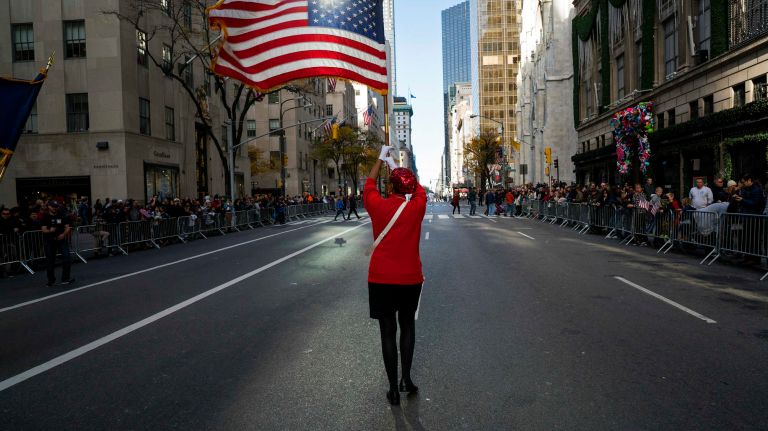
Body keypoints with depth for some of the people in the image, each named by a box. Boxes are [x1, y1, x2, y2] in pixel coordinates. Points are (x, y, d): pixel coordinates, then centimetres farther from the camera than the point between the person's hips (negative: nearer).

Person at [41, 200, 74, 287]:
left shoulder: (62, 216, 5)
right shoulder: (45, 217, -2)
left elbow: (67, 227, 2)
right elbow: (44, 229, -10)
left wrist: (64, 234, -17)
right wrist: (50, 231, -32)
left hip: (61, 239, 2)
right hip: (49, 241, -2)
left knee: (67, 258, -9)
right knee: (50, 261, 5)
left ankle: (65, 279, 0)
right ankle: (51, 280, 20)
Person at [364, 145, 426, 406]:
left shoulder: (378, 206, -7)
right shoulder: (417, 207, -6)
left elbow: (369, 185, 13)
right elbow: (418, 187, 16)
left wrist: (381, 159, 25)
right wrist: (396, 165, 26)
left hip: (381, 279, -1)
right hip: (410, 278, 1)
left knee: (387, 331, 7)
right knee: (407, 325, 21)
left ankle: (394, 389, 13)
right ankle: (406, 379, 18)